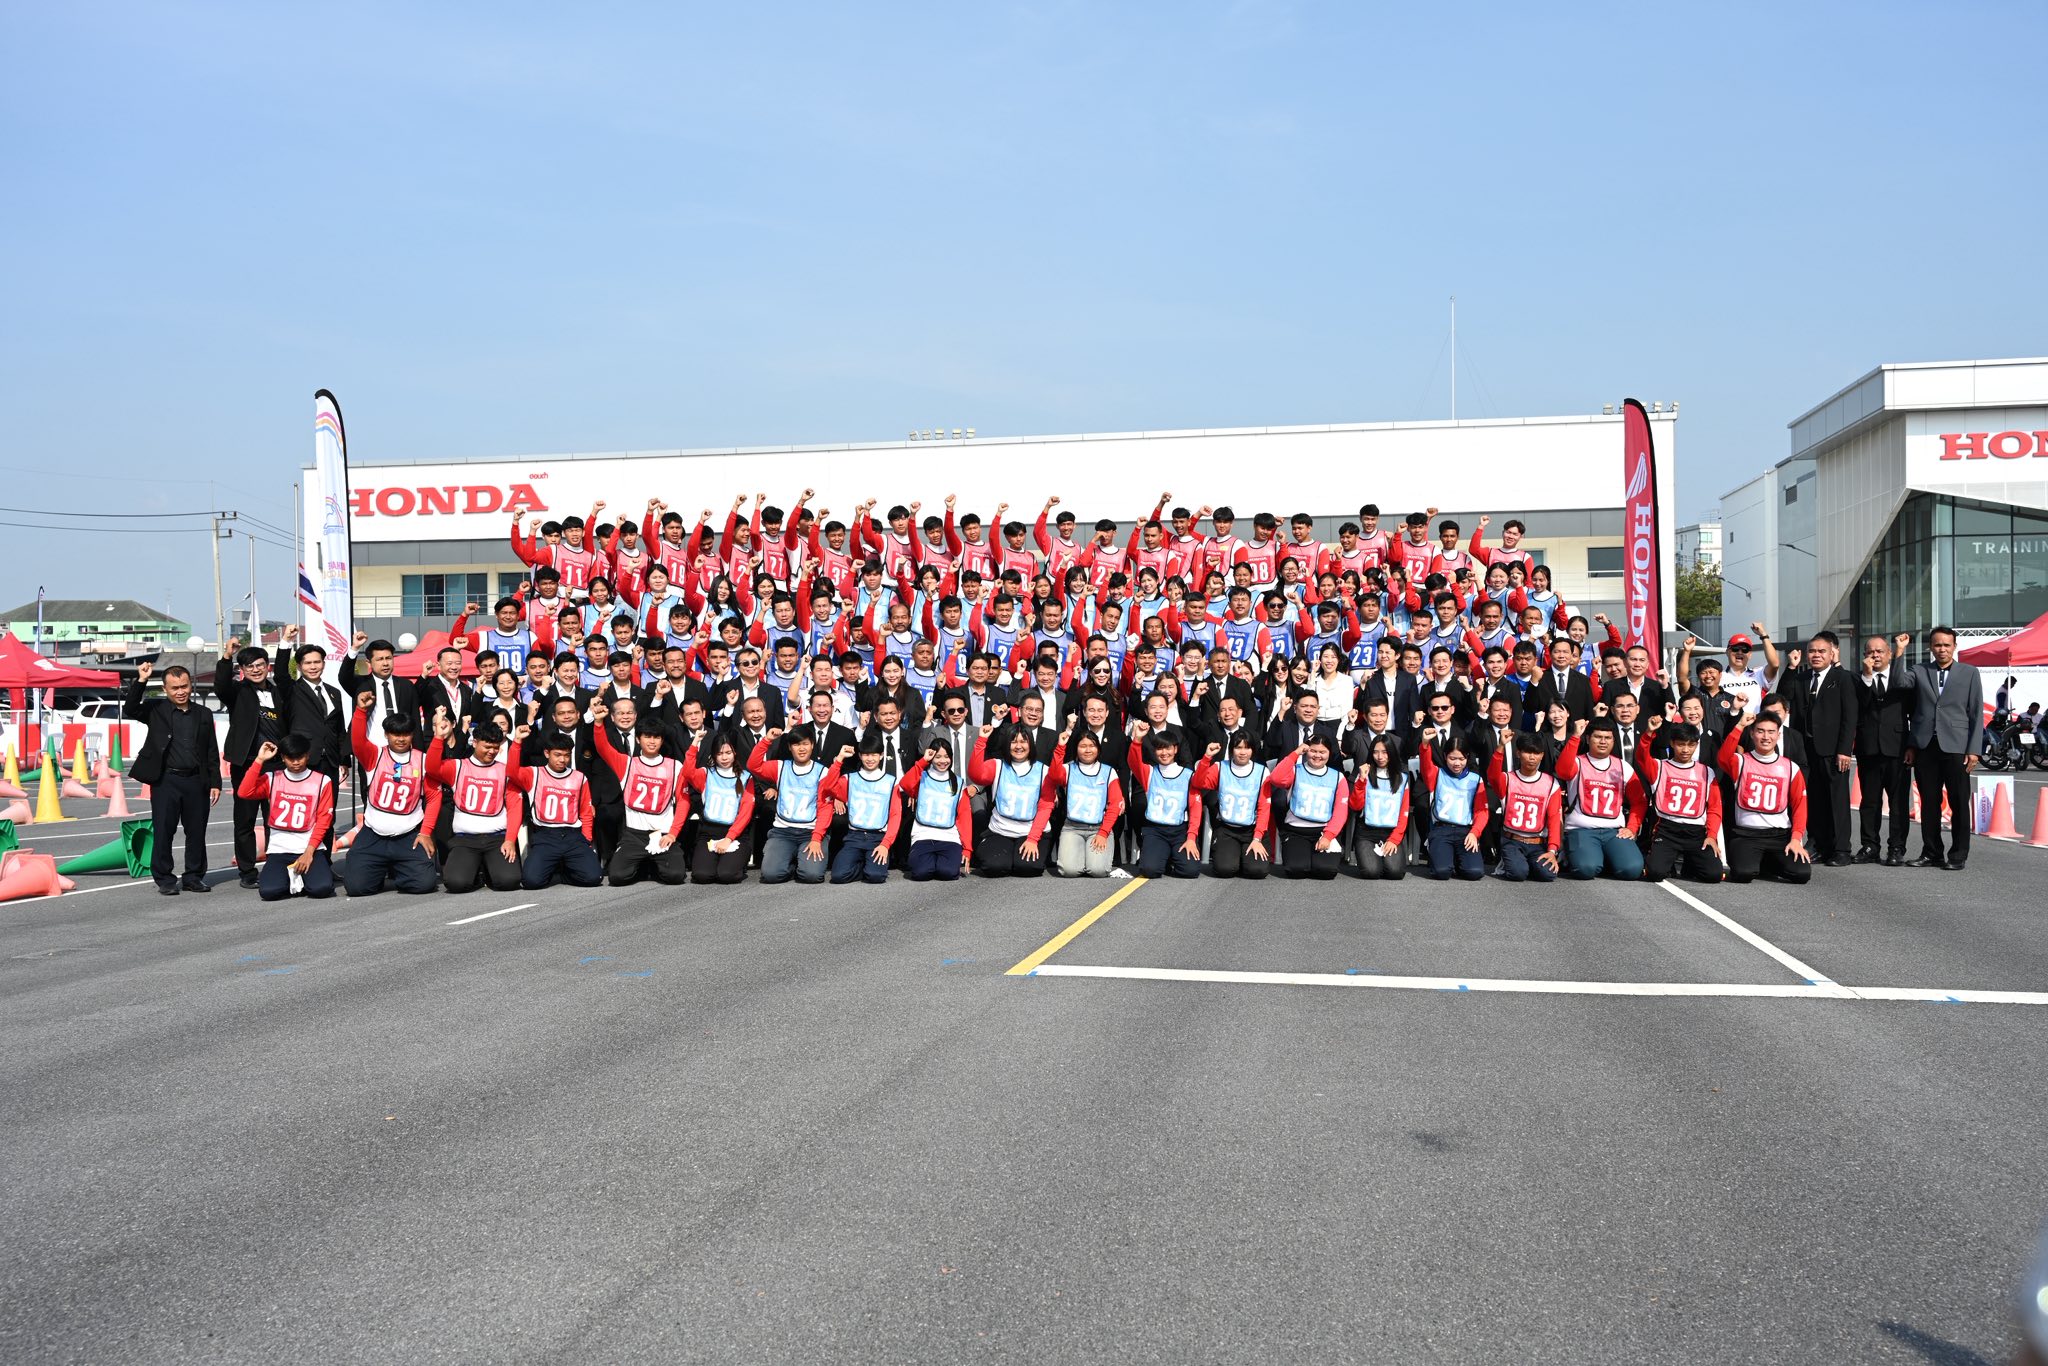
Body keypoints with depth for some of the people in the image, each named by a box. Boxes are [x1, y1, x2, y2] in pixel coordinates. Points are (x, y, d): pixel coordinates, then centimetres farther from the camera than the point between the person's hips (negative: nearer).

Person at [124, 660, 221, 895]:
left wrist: (215, 783, 6)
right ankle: (164, 879, 9)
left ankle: (194, 877, 17)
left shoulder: (204, 715, 12)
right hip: (165, 781, -2)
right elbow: (129, 711, -12)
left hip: (196, 781, 2)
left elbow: (212, 753, 12)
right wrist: (140, 681, -16)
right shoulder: (156, 710, 6)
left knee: (197, 832, 6)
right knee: (163, 831, 0)